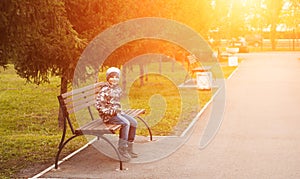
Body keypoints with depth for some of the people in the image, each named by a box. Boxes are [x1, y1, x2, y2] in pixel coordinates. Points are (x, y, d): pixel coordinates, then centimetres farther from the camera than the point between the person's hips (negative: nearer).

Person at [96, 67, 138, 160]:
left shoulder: (118, 89, 12)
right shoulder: (105, 90, -14)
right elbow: (98, 105, -18)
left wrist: (120, 110, 8)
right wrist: (111, 112, -20)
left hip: (117, 112, 8)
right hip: (108, 115, -8)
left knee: (134, 122, -8)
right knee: (125, 123, -28)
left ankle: (129, 148, -2)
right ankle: (122, 148, -19)